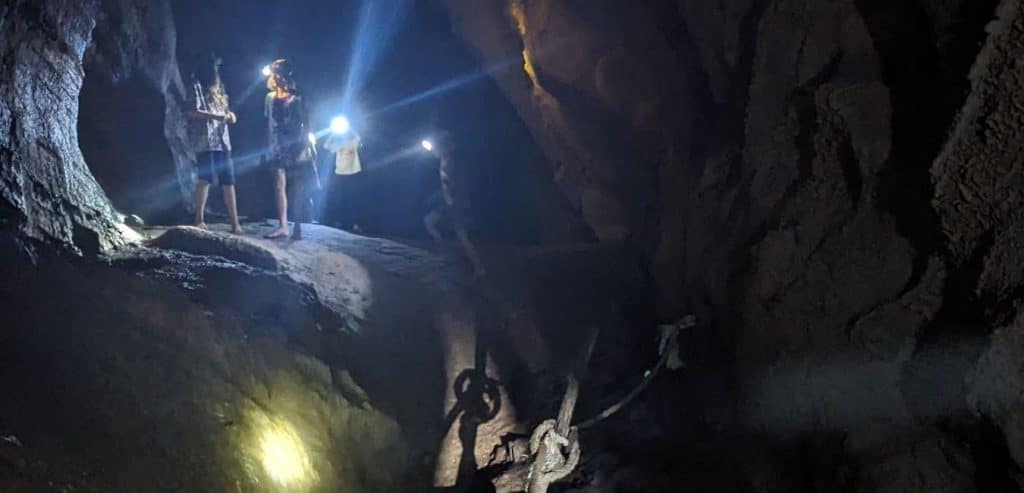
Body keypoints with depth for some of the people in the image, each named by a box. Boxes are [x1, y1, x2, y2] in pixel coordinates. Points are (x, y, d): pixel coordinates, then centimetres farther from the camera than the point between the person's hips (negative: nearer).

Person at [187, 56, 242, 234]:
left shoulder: (219, 87, 22)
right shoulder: (197, 86, 1)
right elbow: (192, 111, -9)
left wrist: (230, 115, 5)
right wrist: (215, 116, -18)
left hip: (222, 140, 7)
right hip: (204, 140, -7)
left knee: (228, 180, 0)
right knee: (206, 178, -13)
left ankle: (235, 223, 0)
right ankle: (199, 220, -6)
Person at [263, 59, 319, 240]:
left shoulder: (297, 99, -2)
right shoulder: (270, 98, 9)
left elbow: (305, 124, 0)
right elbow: (269, 123, 13)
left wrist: (305, 144, -6)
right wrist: (270, 144, 10)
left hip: (296, 148, -2)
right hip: (278, 149, 3)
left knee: (297, 189, 2)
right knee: (280, 185, -10)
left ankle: (297, 227, 6)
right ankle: (283, 226, -15)